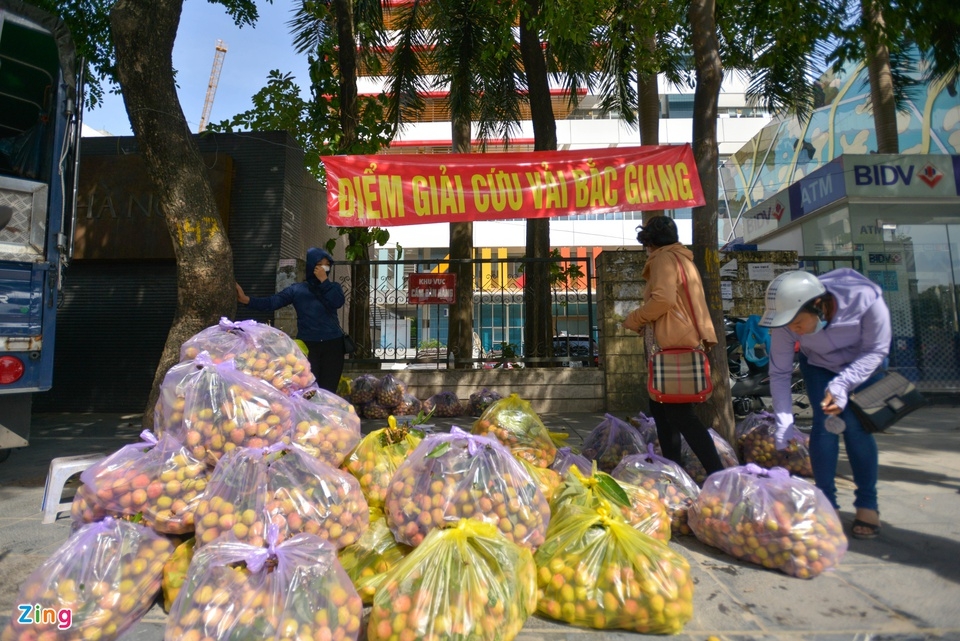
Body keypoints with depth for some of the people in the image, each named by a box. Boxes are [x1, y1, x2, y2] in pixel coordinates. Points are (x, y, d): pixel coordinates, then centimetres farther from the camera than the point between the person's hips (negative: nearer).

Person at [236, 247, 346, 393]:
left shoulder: (333, 287, 12)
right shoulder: (297, 289, 6)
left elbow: (337, 302, -9)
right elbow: (271, 302, -5)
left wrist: (324, 280, -7)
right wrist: (247, 299, -19)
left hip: (333, 344, 1)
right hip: (307, 345, -1)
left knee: (328, 390, 2)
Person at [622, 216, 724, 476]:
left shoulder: (664, 258, -6)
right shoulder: (682, 258, 23)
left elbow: (663, 299, -22)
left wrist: (633, 319, -9)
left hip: (671, 345, -10)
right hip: (679, 342, 10)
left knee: (680, 414, -9)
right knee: (661, 408, 14)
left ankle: (718, 474, -9)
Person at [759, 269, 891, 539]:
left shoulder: (866, 300, -37)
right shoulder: (786, 321, -32)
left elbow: (876, 351, -21)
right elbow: (779, 373, -21)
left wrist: (842, 384, -36)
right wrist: (784, 422, -27)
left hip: (864, 364, -1)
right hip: (818, 365, 1)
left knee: (855, 425, -12)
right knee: (824, 423, -12)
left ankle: (867, 504, 5)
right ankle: (826, 502, 2)